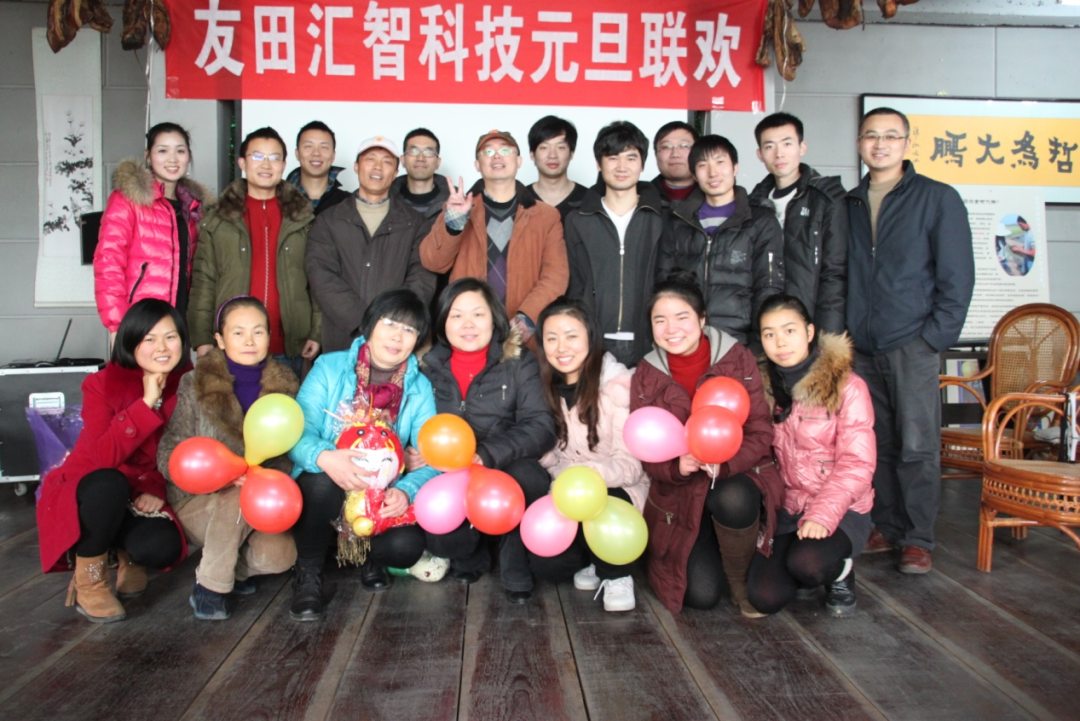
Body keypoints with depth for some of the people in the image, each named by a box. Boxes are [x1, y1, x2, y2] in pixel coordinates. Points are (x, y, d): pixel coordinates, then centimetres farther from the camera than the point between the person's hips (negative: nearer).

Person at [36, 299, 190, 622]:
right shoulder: (103, 384, -16)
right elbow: (103, 457, -31)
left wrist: (157, 490, -18)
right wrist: (147, 402, -35)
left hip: (142, 496, 2)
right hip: (92, 493, -2)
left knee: (161, 548, -30)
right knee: (109, 485, -38)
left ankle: (128, 553, 11)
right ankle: (88, 581, -12)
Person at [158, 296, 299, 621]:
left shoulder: (285, 386, 0)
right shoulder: (196, 386, -5)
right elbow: (169, 455, -8)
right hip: (199, 500, -2)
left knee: (279, 557, -25)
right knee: (241, 497, -34)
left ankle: (235, 564, 11)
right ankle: (210, 587, -12)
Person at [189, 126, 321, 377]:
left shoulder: (303, 219, 9)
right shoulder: (217, 220, 7)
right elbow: (203, 282, 5)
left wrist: (316, 332, 0)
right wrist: (202, 339, -2)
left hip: (289, 348, 1)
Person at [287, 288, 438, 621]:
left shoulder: (419, 388, -1)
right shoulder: (329, 368, -5)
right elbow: (298, 430, -17)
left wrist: (406, 491, -33)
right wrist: (324, 457, -40)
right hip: (325, 493, -1)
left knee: (406, 545, -28)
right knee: (322, 479, -35)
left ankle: (364, 554, 12)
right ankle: (307, 573, -7)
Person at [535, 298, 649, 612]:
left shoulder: (618, 384, -16)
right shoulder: (546, 386, 0)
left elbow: (630, 465, -19)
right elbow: (549, 454, 4)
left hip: (617, 491, -3)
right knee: (542, 561, -22)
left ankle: (617, 576, -7)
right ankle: (589, 560, 12)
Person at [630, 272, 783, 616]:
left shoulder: (737, 358, -6)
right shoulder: (646, 375, -1)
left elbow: (760, 432, -8)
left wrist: (725, 462, -29)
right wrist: (676, 466, -24)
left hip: (738, 476, -1)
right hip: (680, 497, 1)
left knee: (732, 499, -38)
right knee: (701, 595, -15)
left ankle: (741, 580, -7)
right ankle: (703, 557, 23)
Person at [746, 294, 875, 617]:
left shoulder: (847, 387, -9)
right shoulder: (766, 388, 4)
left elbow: (857, 464, -14)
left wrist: (822, 517, -25)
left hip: (841, 509, -3)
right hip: (786, 509, 4)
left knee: (805, 563, -33)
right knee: (765, 597, -17)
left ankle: (840, 571, 4)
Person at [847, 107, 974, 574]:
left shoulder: (938, 198, 3)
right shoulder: (848, 204, 15)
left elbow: (957, 274, -1)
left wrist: (937, 335, -9)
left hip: (912, 344, -4)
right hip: (861, 347, 4)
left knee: (917, 446, -4)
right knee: (876, 444, 8)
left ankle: (918, 539, 8)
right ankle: (888, 529, 20)